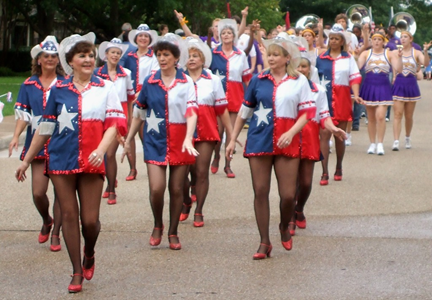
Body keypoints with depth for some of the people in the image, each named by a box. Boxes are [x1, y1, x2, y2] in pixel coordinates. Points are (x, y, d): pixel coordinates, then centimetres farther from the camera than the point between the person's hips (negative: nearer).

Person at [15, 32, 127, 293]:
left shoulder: (106, 88, 3)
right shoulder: (59, 91, 6)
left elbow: (114, 124, -4)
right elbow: (45, 128, 12)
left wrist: (101, 150, -21)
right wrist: (27, 160, 14)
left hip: (92, 163, -1)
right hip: (62, 161, 1)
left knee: (90, 219, -2)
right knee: (69, 214, 3)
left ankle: (89, 255, 30)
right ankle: (77, 273, 14)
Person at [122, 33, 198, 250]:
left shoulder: (186, 82, -4)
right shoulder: (149, 82, 5)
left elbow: (191, 111, -16)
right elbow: (139, 112, 14)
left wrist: (188, 138, -30)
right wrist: (128, 139, 16)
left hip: (179, 142, -1)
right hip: (155, 141, 1)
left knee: (176, 190, 6)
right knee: (156, 188, -10)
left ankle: (173, 233, 22)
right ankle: (158, 226, 16)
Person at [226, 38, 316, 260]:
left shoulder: (299, 81, 3)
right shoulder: (258, 80, 7)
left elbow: (307, 112, 0)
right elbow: (244, 110, 13)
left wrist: (291, 133, -15)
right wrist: (233, 140, 12)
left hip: (287, 144, -1)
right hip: (259, 141, 1)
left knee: (288, 194, -4)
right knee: (260, 192, 0)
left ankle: (284, 227, 27)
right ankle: (264, 242, 10)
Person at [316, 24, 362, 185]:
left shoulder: (348, 58, 6)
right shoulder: (321, 58, 7)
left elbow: (354, 78, 0)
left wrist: (356, 95, -14)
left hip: (342, 99, 1)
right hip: (325, 98, 0)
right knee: (324, 134, -9)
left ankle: (339, 169, 23)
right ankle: (325, 173, -9)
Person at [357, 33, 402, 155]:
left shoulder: (389, 54, 4)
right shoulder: (366, 54, 5)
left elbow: (398, 69, -5)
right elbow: (357, 67, -8)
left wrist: (399, 57, -18)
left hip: (383, 87, -2)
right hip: (369, 86, 2)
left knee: (380, 116, -14)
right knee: (371, 118, 7)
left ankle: (380, 144, -6)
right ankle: (372, 144, 16)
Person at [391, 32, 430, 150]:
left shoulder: (416, 53, 1)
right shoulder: (395, 52, 3)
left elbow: (426, 63, -15)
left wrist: (425, 51, -31)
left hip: (411, 85, 1)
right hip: (398, 84, -1)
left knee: (409, 116, 11)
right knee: (398, 114, -10)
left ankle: (407, 138, 31)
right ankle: (396, 142, -14)